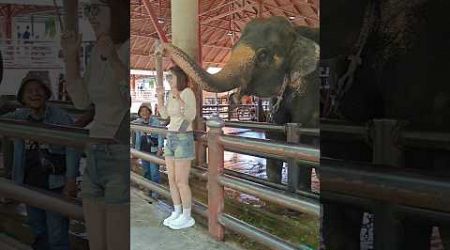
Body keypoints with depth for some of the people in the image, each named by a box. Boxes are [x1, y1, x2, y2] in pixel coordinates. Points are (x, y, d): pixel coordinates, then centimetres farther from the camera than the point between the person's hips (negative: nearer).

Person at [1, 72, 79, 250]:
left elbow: (72, 150, -17)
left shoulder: (61, 117, -11)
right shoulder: (19, 117, 6)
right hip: (30, 185, 5)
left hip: (55, 186, -5)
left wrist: (71, 180, -26)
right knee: (38, 234, 20)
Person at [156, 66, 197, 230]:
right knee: (172, 180, 11)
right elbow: (164, 115, 15)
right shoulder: (173, 93, 11)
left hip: (184, 141, -9)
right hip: (171, 140, 9)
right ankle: (177, 213, 23)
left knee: (181, 183, -4)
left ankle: (187, 218, 10)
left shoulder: (188, 92, -14)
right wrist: (160, 96, 4)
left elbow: (191, 116, -26)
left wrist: (178, 98, -33)